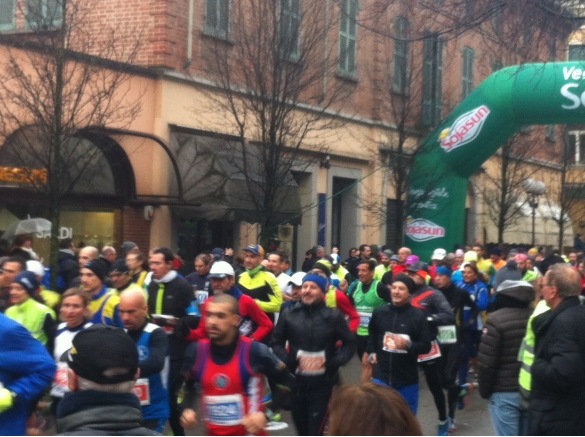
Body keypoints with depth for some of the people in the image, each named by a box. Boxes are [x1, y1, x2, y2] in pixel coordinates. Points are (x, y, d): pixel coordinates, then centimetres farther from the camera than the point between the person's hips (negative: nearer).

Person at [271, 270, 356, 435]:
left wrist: (335, 362, -11)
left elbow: (349, 344, 4)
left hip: (322, 384, -3)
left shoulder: (333, 316, -4)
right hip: (296, 382, 3)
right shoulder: (289, 314, 0)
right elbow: (277, 342, 8)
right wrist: (286, 359, -10)